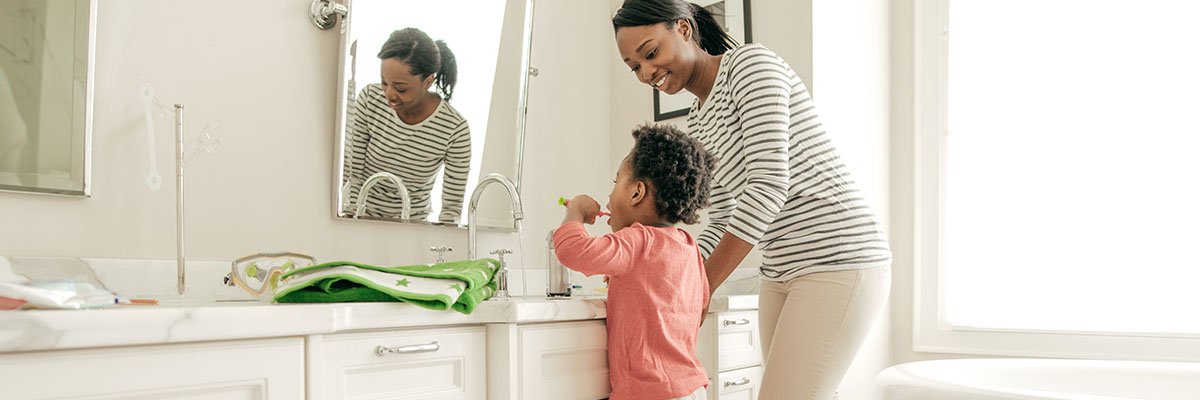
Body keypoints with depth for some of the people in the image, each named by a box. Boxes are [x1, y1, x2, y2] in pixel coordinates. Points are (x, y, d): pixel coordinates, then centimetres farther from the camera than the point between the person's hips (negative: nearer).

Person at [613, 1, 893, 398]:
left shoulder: (751, 63, -9)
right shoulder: (697, 123, 15)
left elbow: (769, 185, -18)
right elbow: (721, 220, 18)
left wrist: (699, 287, -16)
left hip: (840, 261, -8)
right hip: (782, 273, 8)